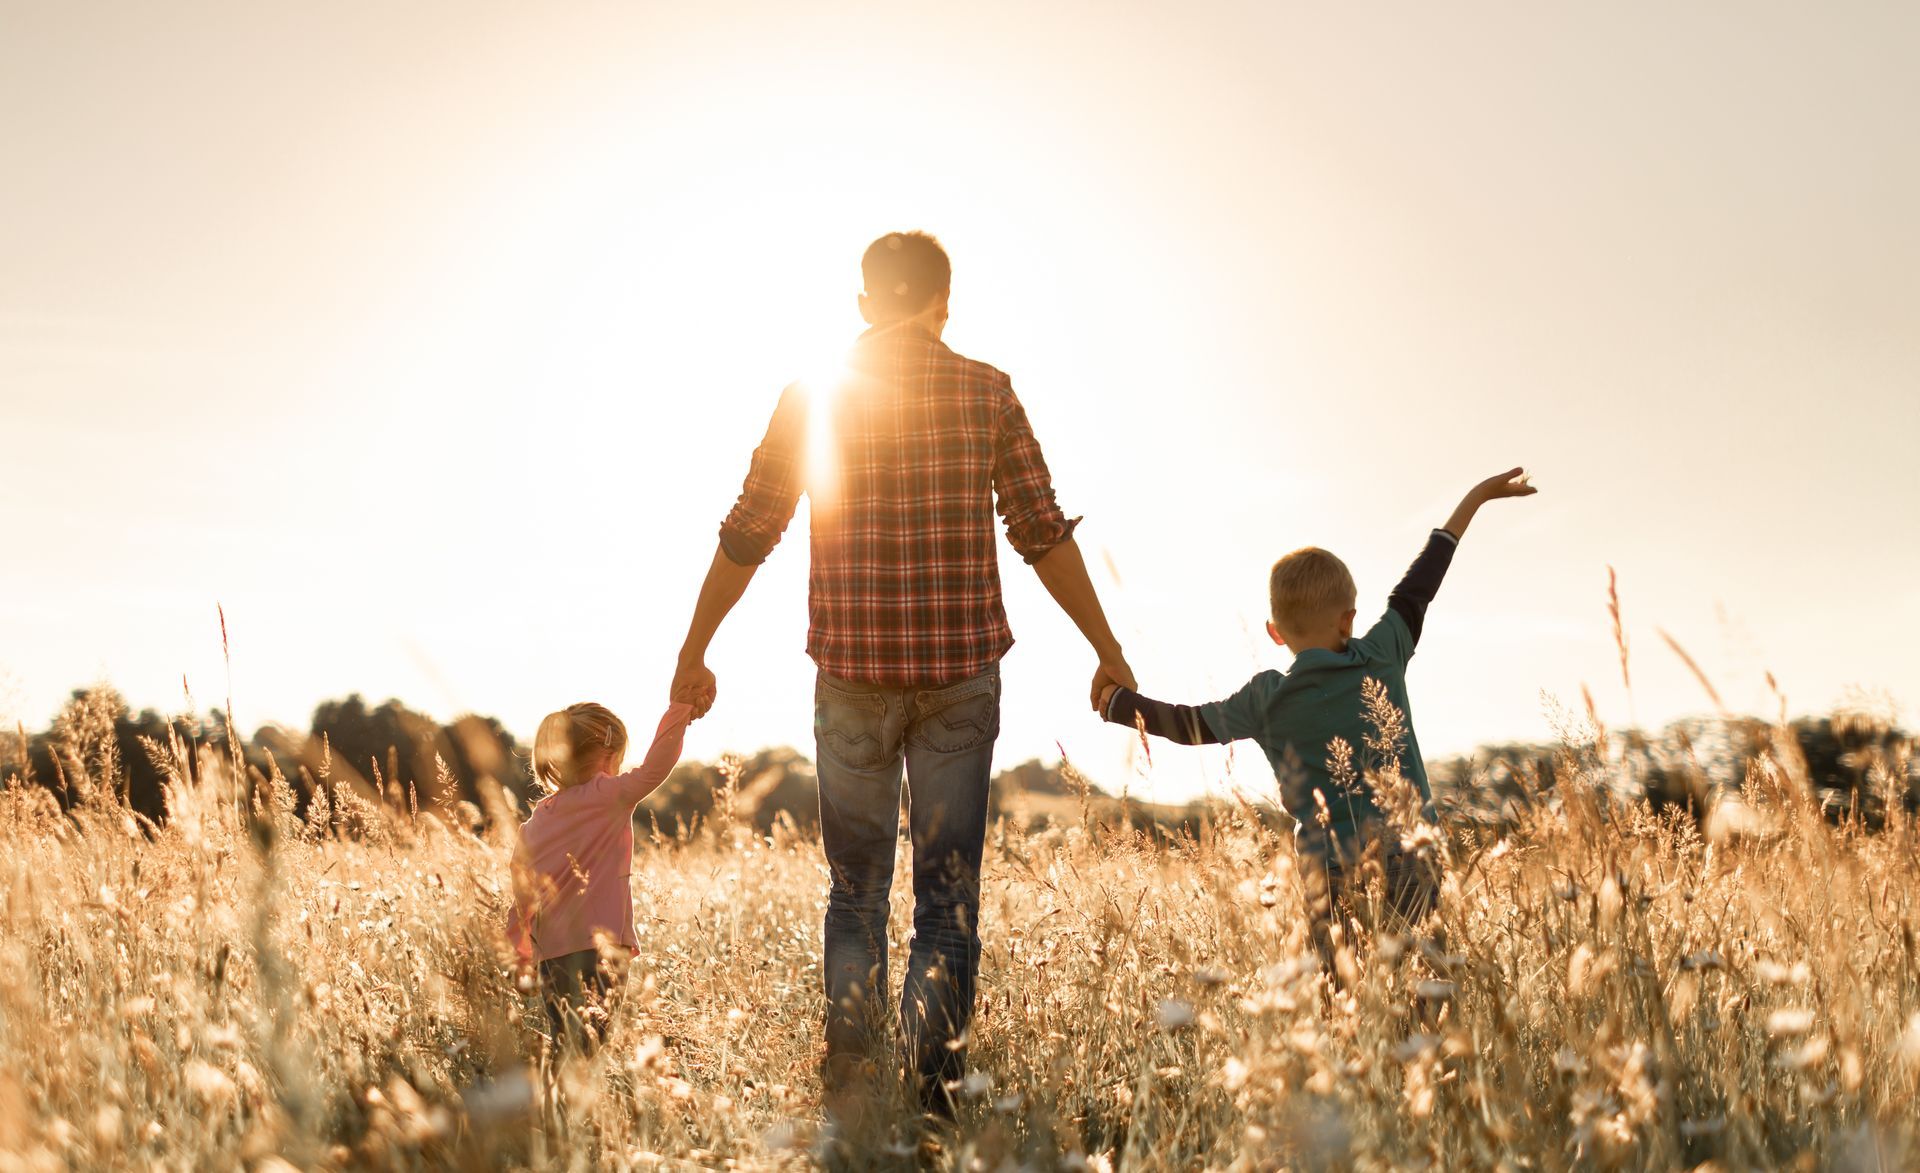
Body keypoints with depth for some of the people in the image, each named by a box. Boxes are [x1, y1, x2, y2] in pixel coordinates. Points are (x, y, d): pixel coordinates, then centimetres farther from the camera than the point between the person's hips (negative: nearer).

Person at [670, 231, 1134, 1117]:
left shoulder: (813, 396, 3)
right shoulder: (986, 393, 1)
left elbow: (746, 536, 5)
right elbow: (1043, 534, -1)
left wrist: (693, 655, 15)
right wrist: (1107, 653, 6)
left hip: (851, 673, 1)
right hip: (960, 674, -1)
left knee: (855, 890, 12)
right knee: (948, 893, 6)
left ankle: (850, 1097, 9)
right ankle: (935, 1097, 1)